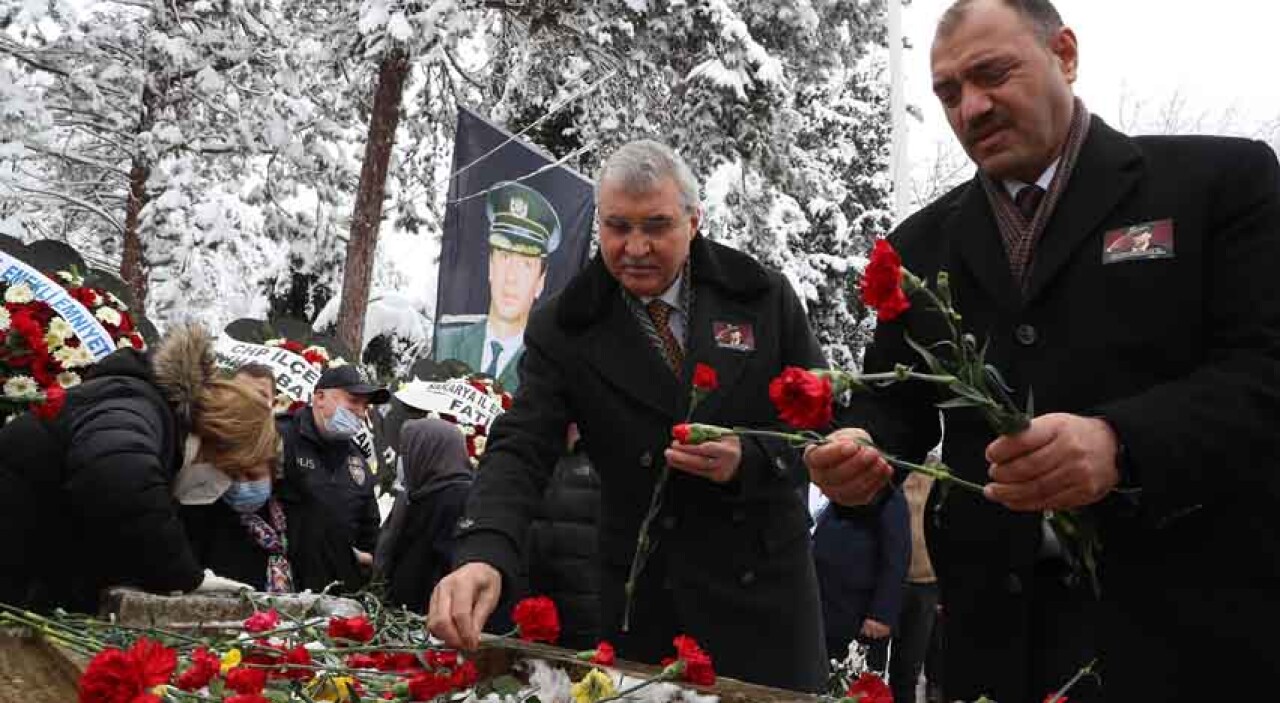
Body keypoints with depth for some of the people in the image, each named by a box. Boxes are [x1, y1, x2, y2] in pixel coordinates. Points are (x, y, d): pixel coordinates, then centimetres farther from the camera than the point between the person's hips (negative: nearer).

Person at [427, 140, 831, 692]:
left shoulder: (765, 298, -4)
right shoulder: (562, 330, -6)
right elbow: (522, 448, -13)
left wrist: (749, 460, -20)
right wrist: (483, 554, -32)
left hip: (765, 592, 1)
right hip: (643, 605, 0)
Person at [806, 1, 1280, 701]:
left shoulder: (1220, 177, -1)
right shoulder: (922, 244, 12)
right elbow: (894, 401, 13)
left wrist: (1121, 444, -27)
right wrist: (860, 456, -9)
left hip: (1189, 614, -3)